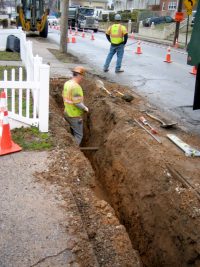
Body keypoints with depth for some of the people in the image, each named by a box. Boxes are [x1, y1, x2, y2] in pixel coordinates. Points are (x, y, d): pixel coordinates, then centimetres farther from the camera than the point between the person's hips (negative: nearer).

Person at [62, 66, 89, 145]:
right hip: (75, 115, -9)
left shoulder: (67, 83, 4)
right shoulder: (76, 87, -24)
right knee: (78, 135, 3)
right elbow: (78, 103, -26)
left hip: (67, 113, 9)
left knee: (73, 133, 23)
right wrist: (85, 108, -10)